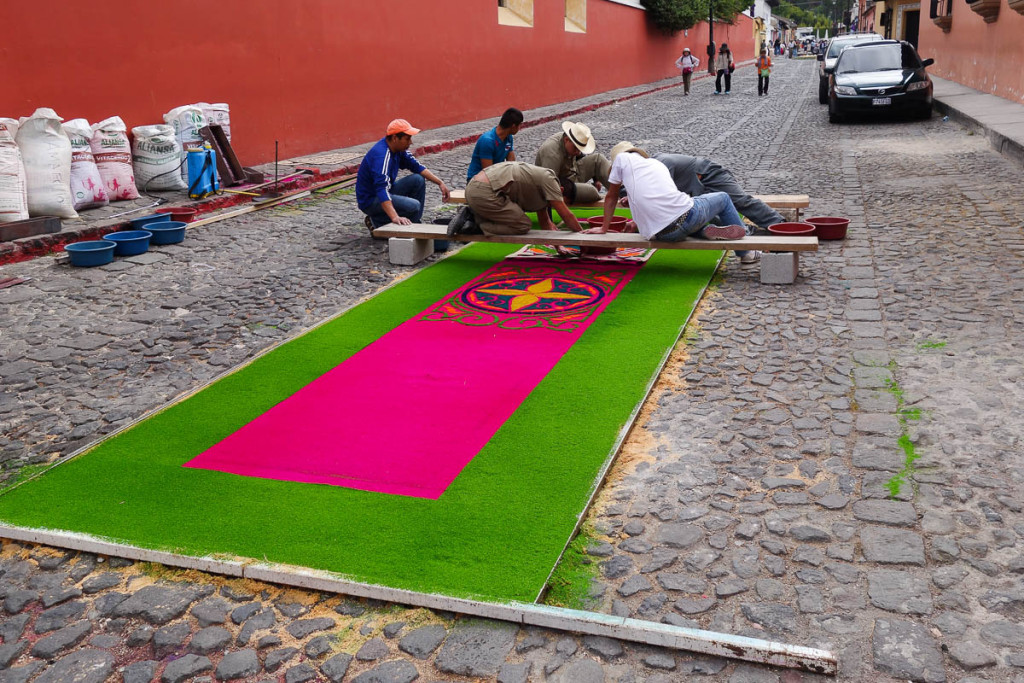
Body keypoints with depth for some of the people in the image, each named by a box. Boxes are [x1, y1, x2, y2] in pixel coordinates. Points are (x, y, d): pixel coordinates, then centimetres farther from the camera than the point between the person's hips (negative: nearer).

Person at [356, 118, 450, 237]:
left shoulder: (398, 148, 0)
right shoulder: (381, 155, -29)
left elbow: (416, 166, 12)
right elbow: (382, 189, -41)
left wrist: (440, 183, 2)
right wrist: (395, 218, -52)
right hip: (370, 200, -9)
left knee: (418, 180, -2)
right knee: (414, 206, -26)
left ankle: (415, 223, 5)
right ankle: (376, 222, -9)